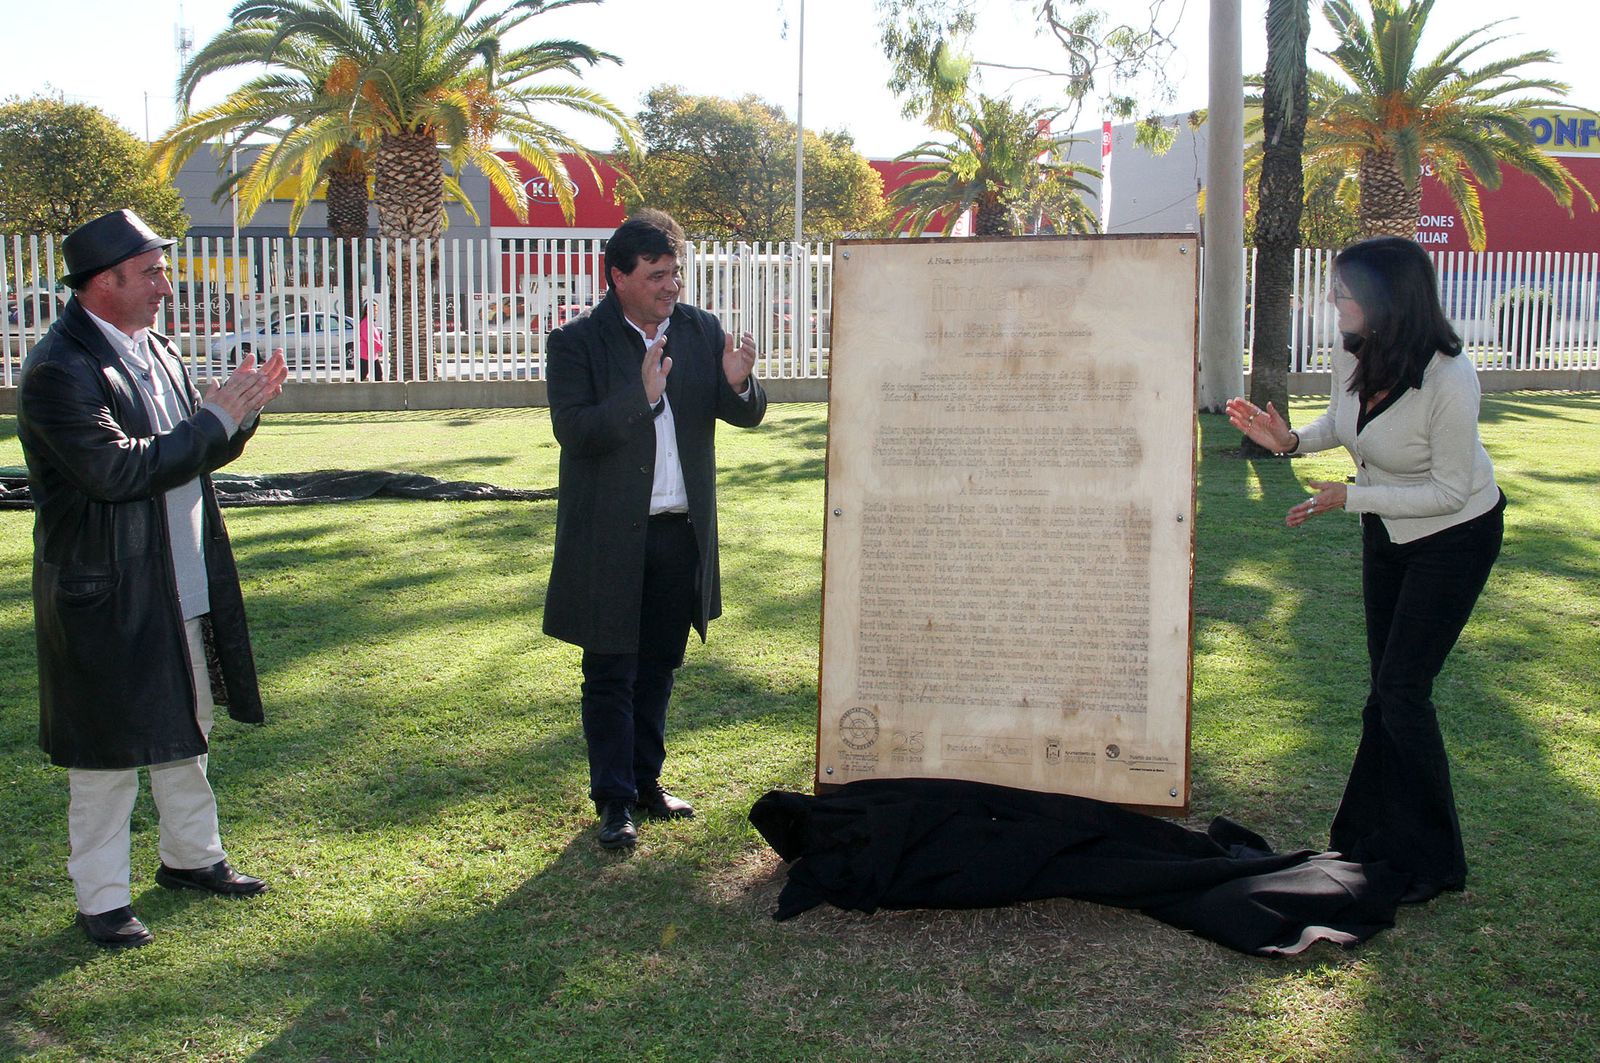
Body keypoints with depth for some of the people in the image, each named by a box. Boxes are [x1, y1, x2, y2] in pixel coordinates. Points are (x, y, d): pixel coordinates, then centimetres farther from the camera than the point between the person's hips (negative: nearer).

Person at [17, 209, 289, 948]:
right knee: (108, 753, 3)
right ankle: (101, 898, 17)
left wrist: (238, 412, -5)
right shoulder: (59, 371, -19)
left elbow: (193, 456, 14)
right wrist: (214, 420, -21)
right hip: (108, 597, -8)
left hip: (181, 589, 8)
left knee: (184, 732, 20)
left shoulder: (155, 351, 8)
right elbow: (116, 471, -27)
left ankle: (190, 856, 37)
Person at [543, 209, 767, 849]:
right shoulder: (577, 343, -8)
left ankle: (647, 781, 30)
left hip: (682, 533, 4)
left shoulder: (701, 331, 4)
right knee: (610, 675, 3)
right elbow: (573, 430, -19)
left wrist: (738, 384, -20)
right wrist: (642, 394, -30)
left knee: (658, 669, 16)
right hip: (610, 539, -4)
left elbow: (747, 416, 3)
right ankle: (614, 800, 13)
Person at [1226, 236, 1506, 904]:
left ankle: (1430, 863, 8)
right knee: (1386, 689, 14)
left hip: (1455, 536, -7)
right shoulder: (1352, 359, -14)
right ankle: (1374, 841, 28)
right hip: (1386, 531, 7)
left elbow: (1450, 491, -24)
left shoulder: (1450, 380, -33)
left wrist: (1349, 497, -26)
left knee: (1402, 692, -7)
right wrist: (1290, 439, -10)